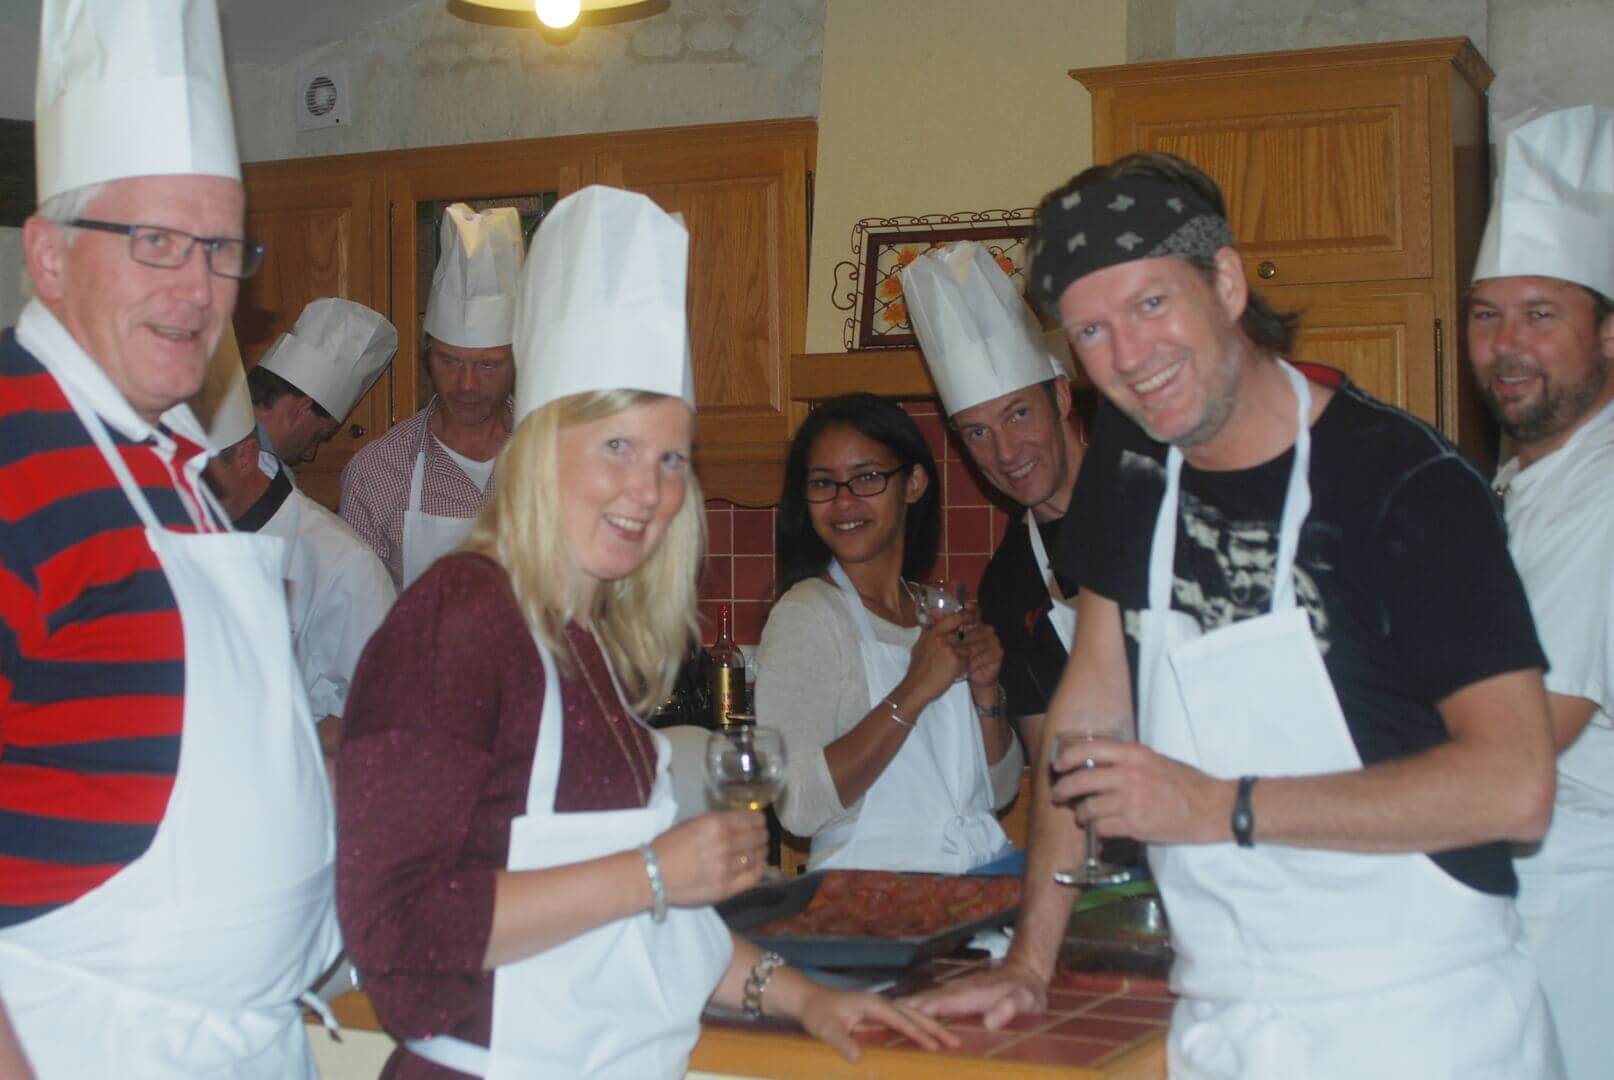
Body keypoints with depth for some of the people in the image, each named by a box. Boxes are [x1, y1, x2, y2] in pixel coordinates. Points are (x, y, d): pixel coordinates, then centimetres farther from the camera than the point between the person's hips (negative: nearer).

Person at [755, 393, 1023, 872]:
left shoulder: (942, 612, 15)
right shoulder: (804, 616, -6)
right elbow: (799, 808, -18)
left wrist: (986, 693, -1)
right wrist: (913, 693, -18)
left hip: (985, 874, 6)